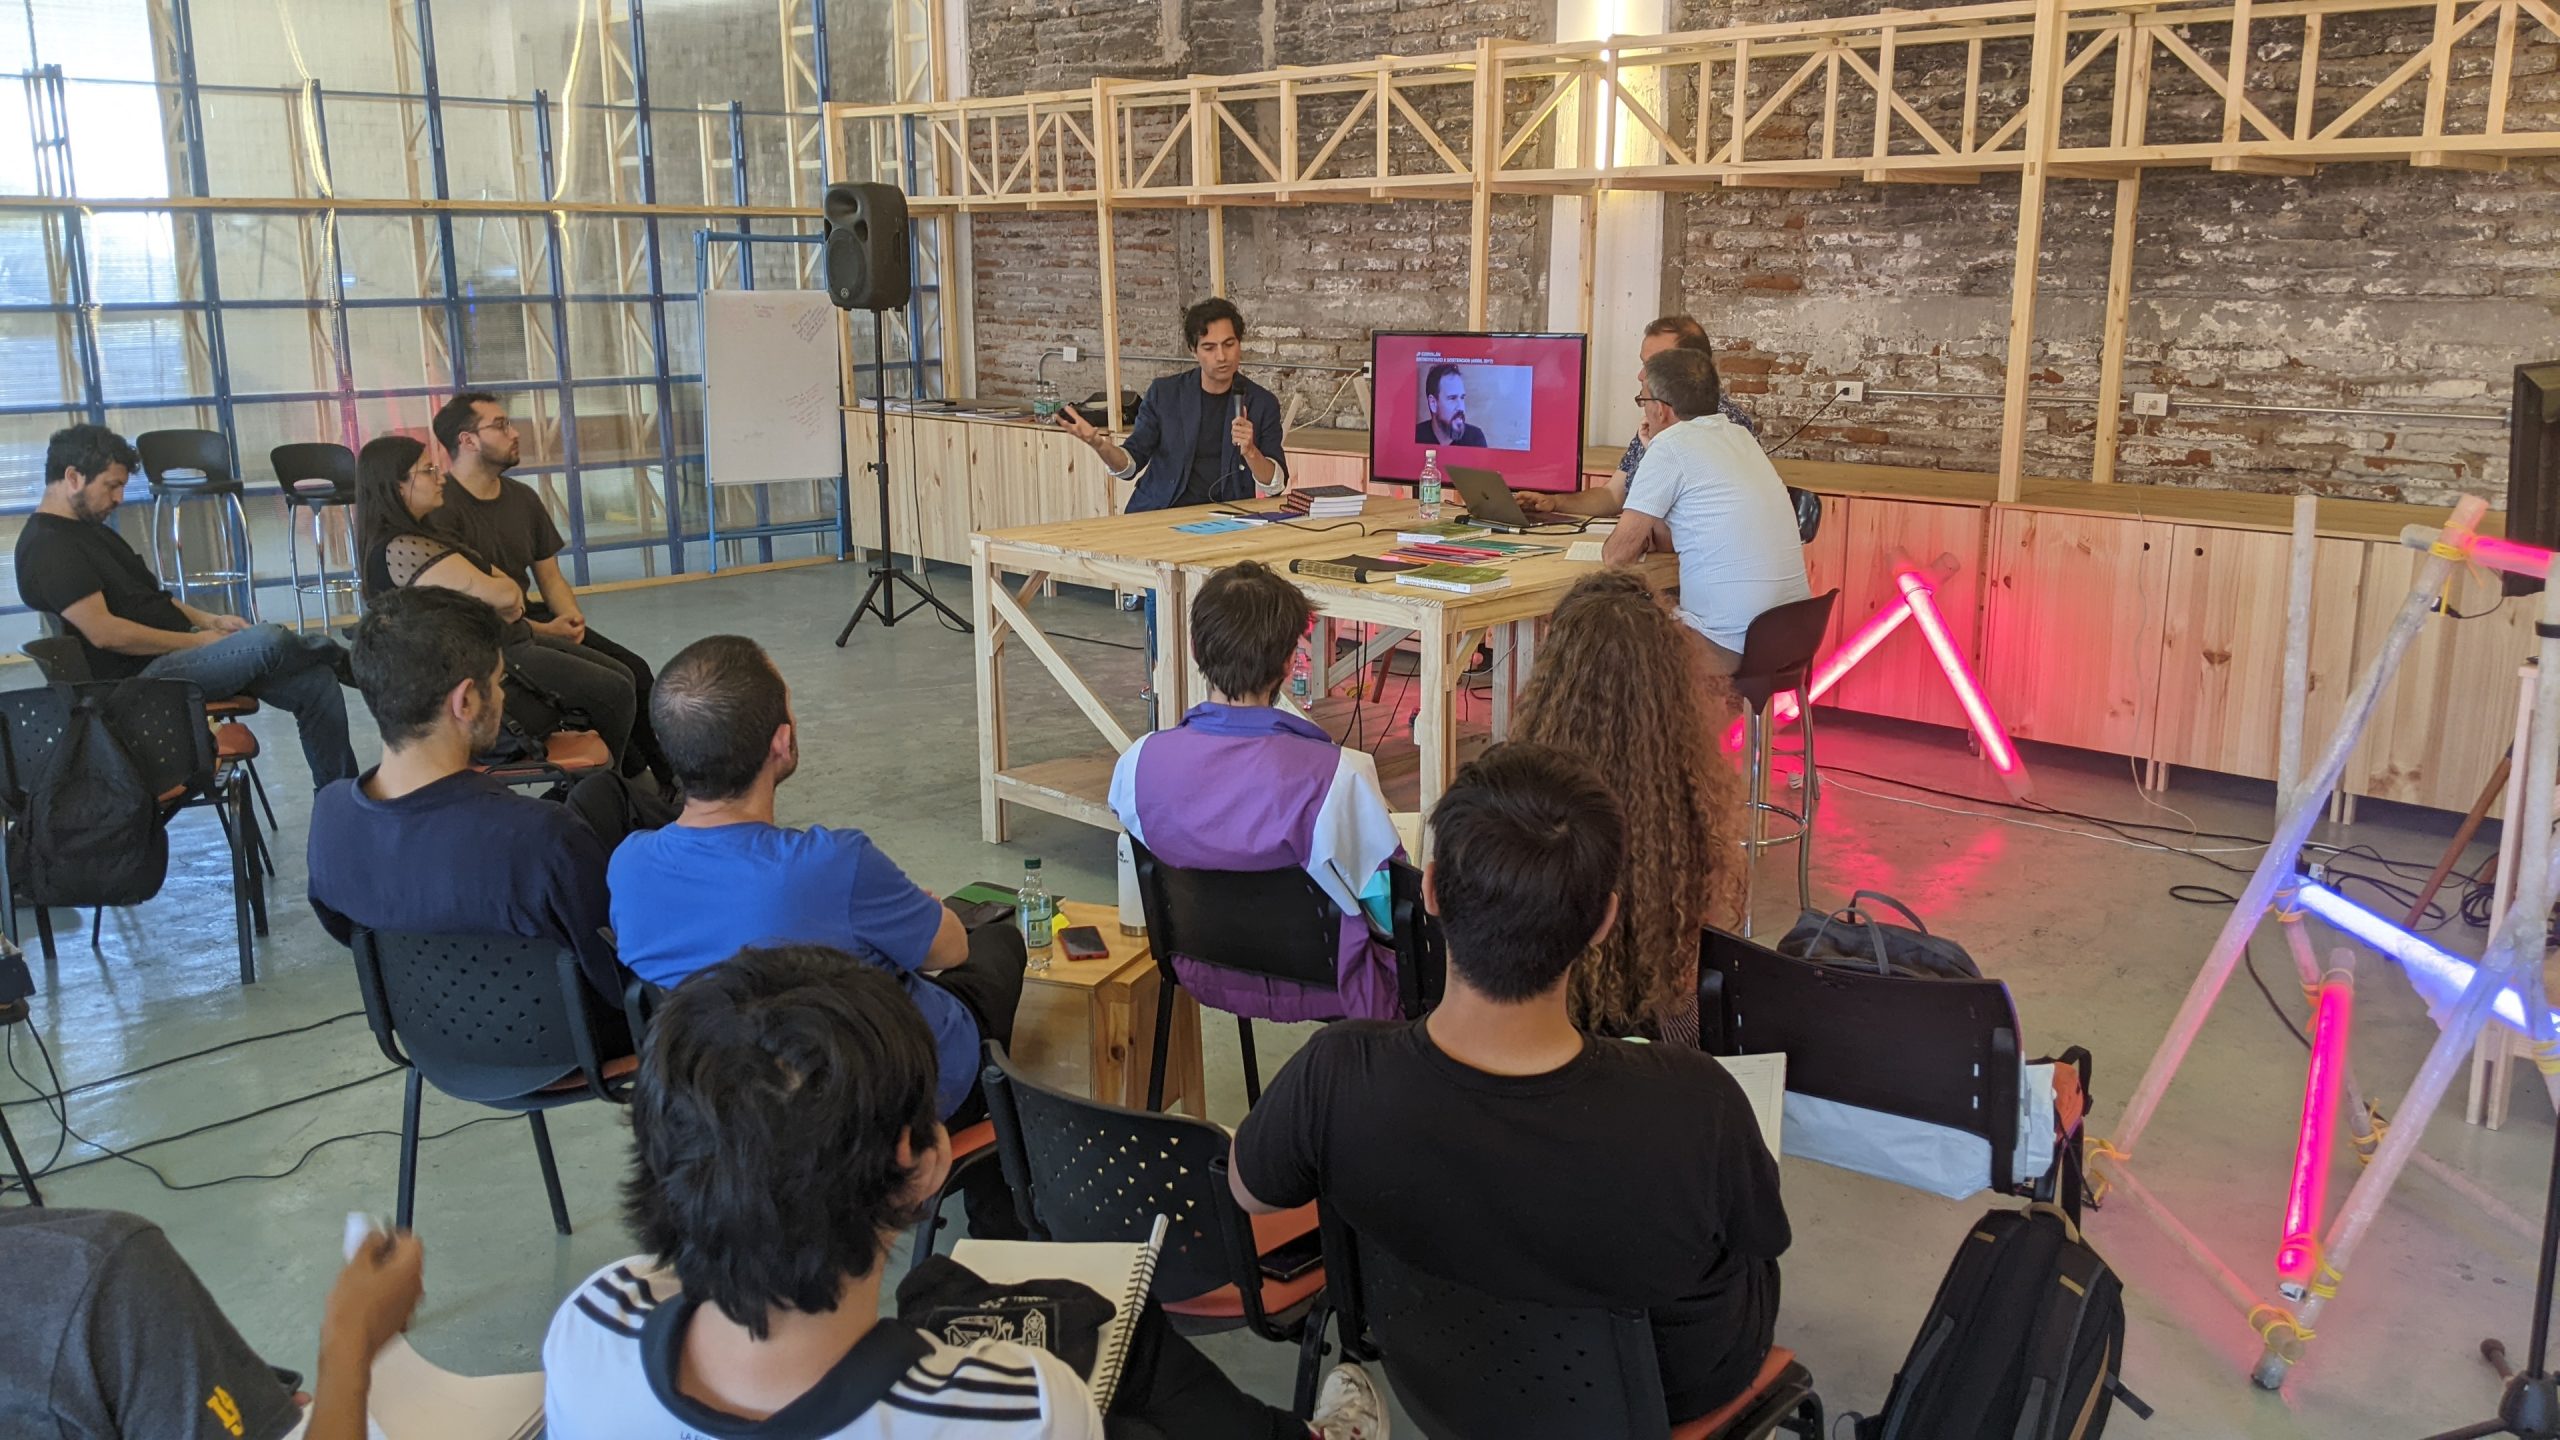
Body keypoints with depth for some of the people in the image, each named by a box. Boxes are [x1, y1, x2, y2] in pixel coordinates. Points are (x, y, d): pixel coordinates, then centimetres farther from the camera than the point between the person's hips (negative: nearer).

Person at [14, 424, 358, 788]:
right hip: (139, 679, -10)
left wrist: (207, 619, 7)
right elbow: (103, 632, -22)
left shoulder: (90, 528, 18)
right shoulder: (49, 548, -13)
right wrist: (197, 640, -16)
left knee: (317, 682, -3)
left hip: (172, 652, 10)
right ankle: (334, 656, 6)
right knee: (268, 641, -28)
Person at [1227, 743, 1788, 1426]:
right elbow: (1765, 1236, -17)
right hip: (1678, 1382, -1)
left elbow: (1249, 1190, -12)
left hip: (1450, 1369, 2)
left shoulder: (1334, 1078, -35)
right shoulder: (1697, 1107, -41)